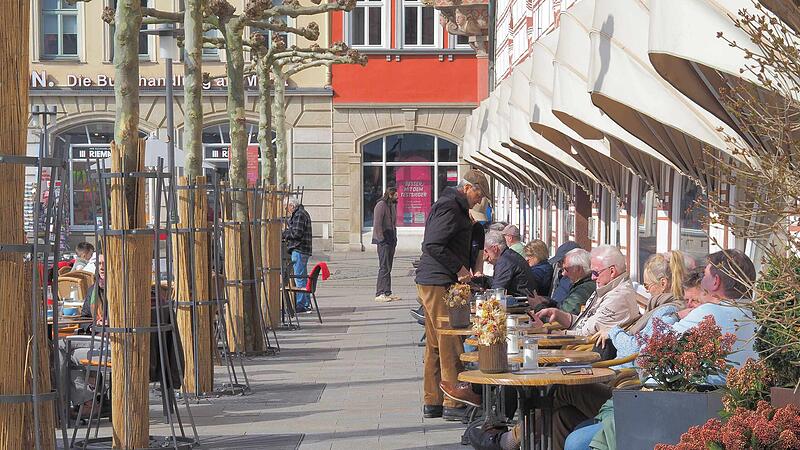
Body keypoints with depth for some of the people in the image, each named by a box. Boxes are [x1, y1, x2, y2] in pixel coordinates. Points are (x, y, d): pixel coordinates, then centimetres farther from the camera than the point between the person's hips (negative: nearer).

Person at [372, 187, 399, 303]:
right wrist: (382, 239, -18)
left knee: (388, 267, 10)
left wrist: (394, 239, 15)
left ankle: (387, 293, 14)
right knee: (384, 267, -11)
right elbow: (377, 224, -16)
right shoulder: (381, 205, -11)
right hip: (383, 240, -9)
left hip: (391, 240, 9)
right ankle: (379, 294, -10)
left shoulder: (393, 205, 16)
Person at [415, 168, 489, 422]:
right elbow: (434, 246, -23)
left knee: (435, 344, 13)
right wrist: (460, 269, -18)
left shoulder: (451, 206, 20)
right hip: (440, 284, -11)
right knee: (451, 343, -7)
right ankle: (453, 404, -4)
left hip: (429, 283, 11)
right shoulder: (449, 208, -13)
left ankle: (432, 402, 18)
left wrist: (463, 270, 16)